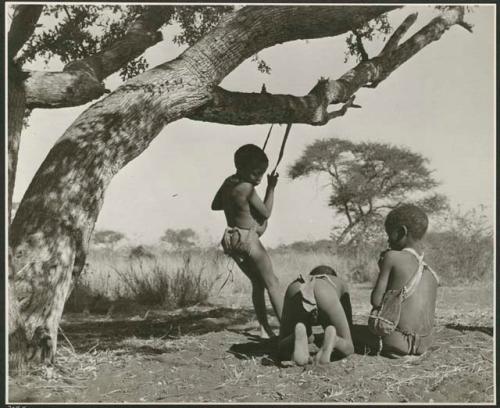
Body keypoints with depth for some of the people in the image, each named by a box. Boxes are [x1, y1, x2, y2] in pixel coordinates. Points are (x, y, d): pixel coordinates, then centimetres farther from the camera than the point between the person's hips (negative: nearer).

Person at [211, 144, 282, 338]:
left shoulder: (228, 182, 7)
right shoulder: (247, 188, -18)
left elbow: (215, 205, 19)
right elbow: (266, 213, -10)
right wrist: (271, 188, -4)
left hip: (232, 240, 8)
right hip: (248, 240, -8)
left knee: (257, 283, 14)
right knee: (272, 283, 0)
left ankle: (265, 329, 14)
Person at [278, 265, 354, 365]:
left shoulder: (295, 283, 48)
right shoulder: (339, 282, 44)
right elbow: (348, 317, 49)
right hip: (324, 298, -2)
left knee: (283, 351, 15)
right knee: (348, 347, 17)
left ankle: (299, 335, -21)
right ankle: (332, 338, -21)